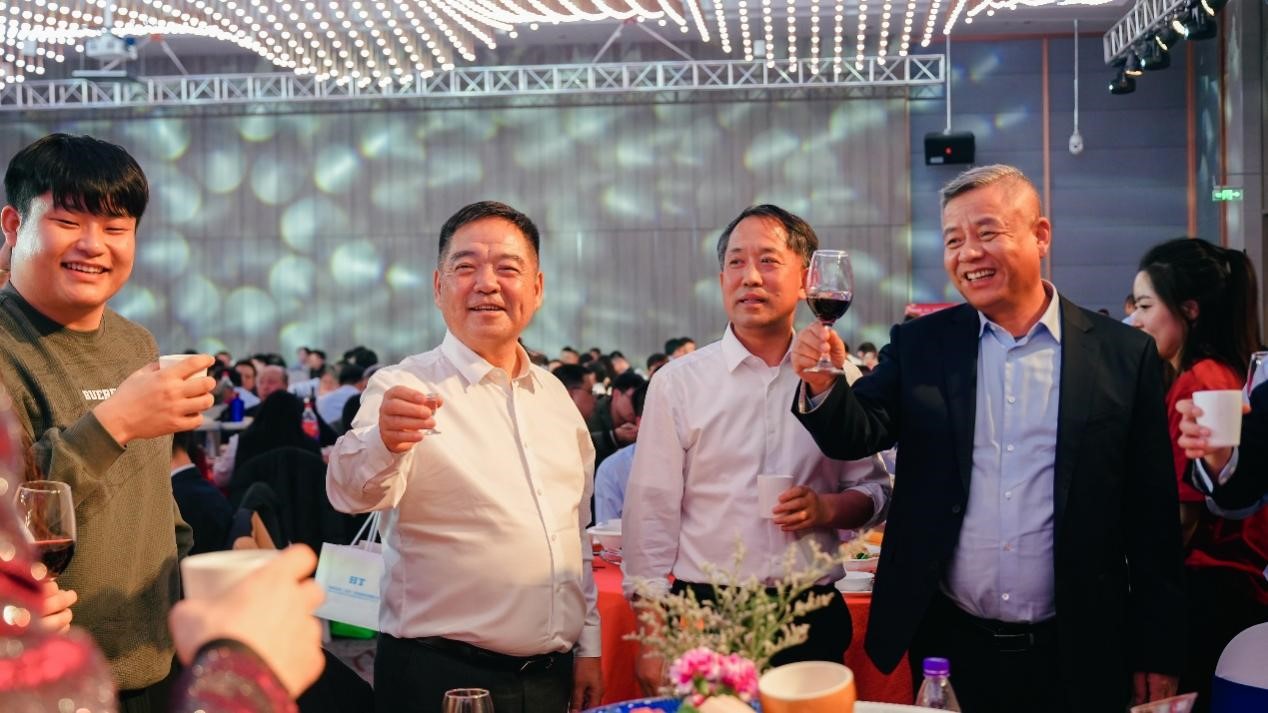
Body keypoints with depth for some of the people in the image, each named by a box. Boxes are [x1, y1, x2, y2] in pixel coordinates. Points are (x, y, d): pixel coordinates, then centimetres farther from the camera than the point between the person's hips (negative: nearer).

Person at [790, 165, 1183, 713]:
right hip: (948, 645, 1)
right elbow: (857, 436, -8)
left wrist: (1158, 655, 0)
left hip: (1075, 656, -1)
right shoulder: (919, 345, 2)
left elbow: (1151, 516, -1)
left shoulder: (1124, 355, -3)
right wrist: (823, 387, -29)